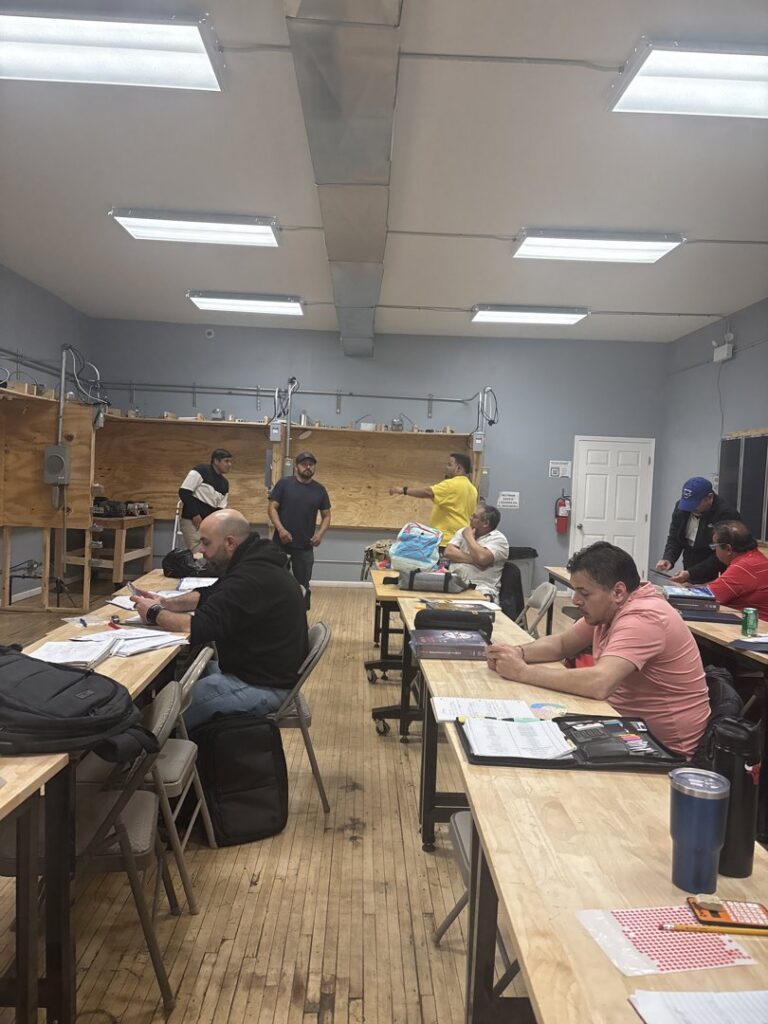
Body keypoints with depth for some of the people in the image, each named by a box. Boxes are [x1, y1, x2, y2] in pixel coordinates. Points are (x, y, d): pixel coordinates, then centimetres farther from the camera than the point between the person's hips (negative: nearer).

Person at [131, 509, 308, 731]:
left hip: (262, 686, -10)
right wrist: (166, 603, 4)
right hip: (261, 668, 10)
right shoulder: (253, 563, 7)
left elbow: (199, 628, -28)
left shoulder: (252, 578, -27)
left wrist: (154, 613, -12)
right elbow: (208, 595, 19)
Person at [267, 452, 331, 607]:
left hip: (305, 546, 3)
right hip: (281, 543, -2)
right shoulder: (284, 483, -2)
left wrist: (320, 534, -8)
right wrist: (280, 529, -18)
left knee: (303, 584, 9)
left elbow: (326, 516, 10)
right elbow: (272, 508, -5)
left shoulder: (319, 489, 6)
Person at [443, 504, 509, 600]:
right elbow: (448, 552, 3)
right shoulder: (463, 532, 18)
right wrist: (473, 560, -10)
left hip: (482, 588, -4)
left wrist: (469, 537, -3)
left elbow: (482, 559, -18)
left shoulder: (498, 539, 0)